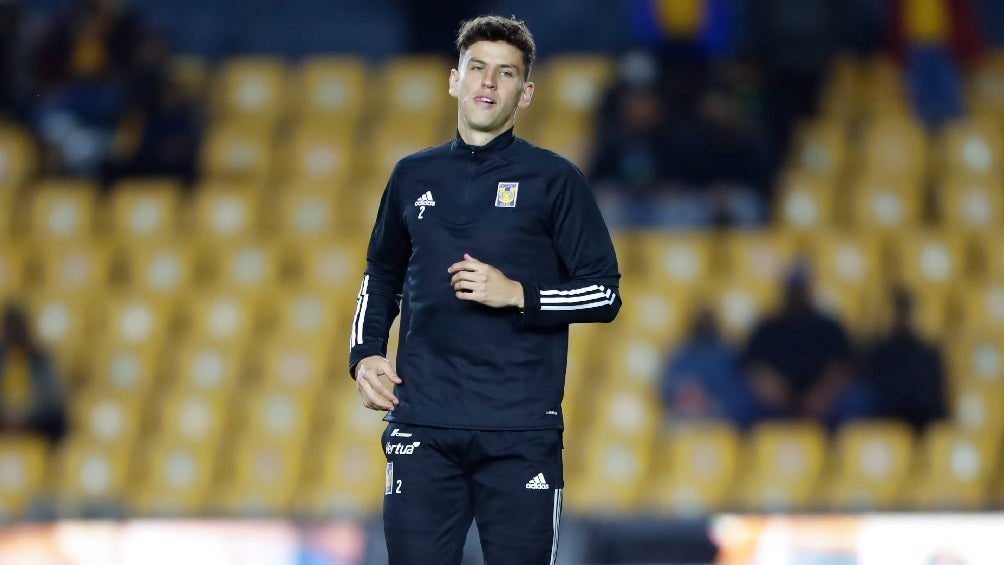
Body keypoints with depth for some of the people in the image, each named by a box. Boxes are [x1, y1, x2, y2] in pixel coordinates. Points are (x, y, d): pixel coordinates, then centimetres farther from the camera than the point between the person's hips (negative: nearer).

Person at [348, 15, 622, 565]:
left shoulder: (554, 179, 2)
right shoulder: (412, 176, 13)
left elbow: (604, 294, 1)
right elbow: (381, 275, 27)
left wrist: (518, 294, -12)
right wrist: (364, 354, 11)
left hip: (522, 432, -3)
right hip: (422, 426, 3)